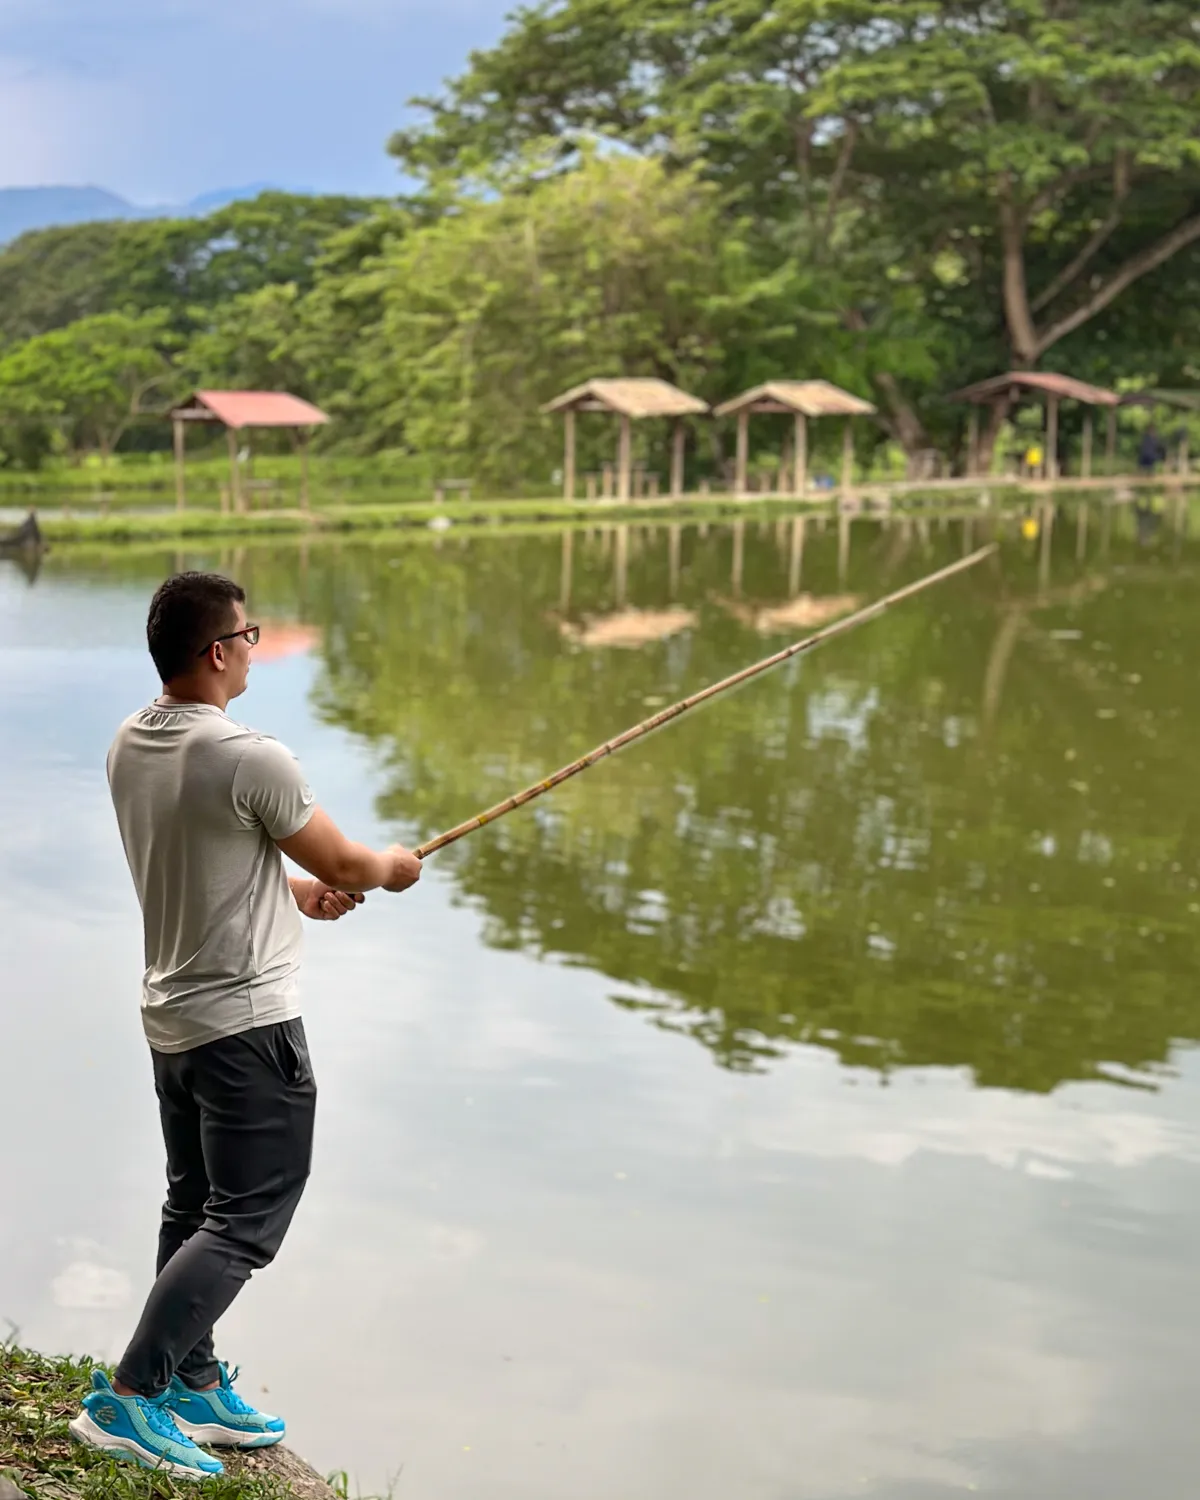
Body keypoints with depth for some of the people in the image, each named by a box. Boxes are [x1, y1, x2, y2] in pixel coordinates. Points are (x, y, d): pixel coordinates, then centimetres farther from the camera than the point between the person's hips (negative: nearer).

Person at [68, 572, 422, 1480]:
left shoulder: (129, 748, 3)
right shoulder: (250, 760, -23)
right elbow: (344, 866, -10)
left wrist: (295, 891, 23)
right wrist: (392, 871, 12)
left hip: (169, 1020, 9)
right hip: (248, 1024, -9)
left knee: (193, 1209, 17)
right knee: (246, 1223, -2)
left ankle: (196, 1390, 27)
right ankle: (129, 1398, -5)